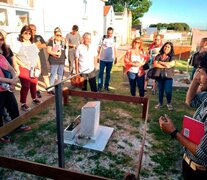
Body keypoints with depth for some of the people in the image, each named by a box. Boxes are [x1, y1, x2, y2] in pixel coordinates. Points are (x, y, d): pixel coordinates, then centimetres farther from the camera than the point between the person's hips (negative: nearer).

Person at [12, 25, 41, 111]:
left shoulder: (33, 44, 11)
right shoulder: (18, 44, -6)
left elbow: (37, 56, 15)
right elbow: (14, 57, -10)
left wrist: (39, 67, 11)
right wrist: (21, 64, -18)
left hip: (34, 68, 5)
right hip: (24, 69, -5)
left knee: (34, 84, 13)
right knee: (25, 86, -6)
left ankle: (34, 98, 33)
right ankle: (23, 103, 5)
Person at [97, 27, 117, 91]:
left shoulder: (114, 39, 1)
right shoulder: (103, 38, -4)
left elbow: (115, 49, 9)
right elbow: (99, 47, -1)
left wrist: (115, 58, 9)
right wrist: (97, 56, -6)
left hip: (110, 60, 2)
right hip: (102, 59, -2)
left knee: (108, 73, 11)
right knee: (101, 73, 0)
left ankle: (106, 86, 23)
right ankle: (100, 86, 7)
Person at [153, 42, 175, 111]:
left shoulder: (171, 57, 3)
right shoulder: (158, 56, 6)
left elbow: (172, 64, -15)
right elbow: (155, 64, -8)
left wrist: (161, 62, -9)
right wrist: (165, 66, -13)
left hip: (168, 76, -1)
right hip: (159, 76, 2)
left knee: (168, 91, -6)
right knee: (160, 90, 10)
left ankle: (169, 103, 15)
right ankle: (160, 103, 24)